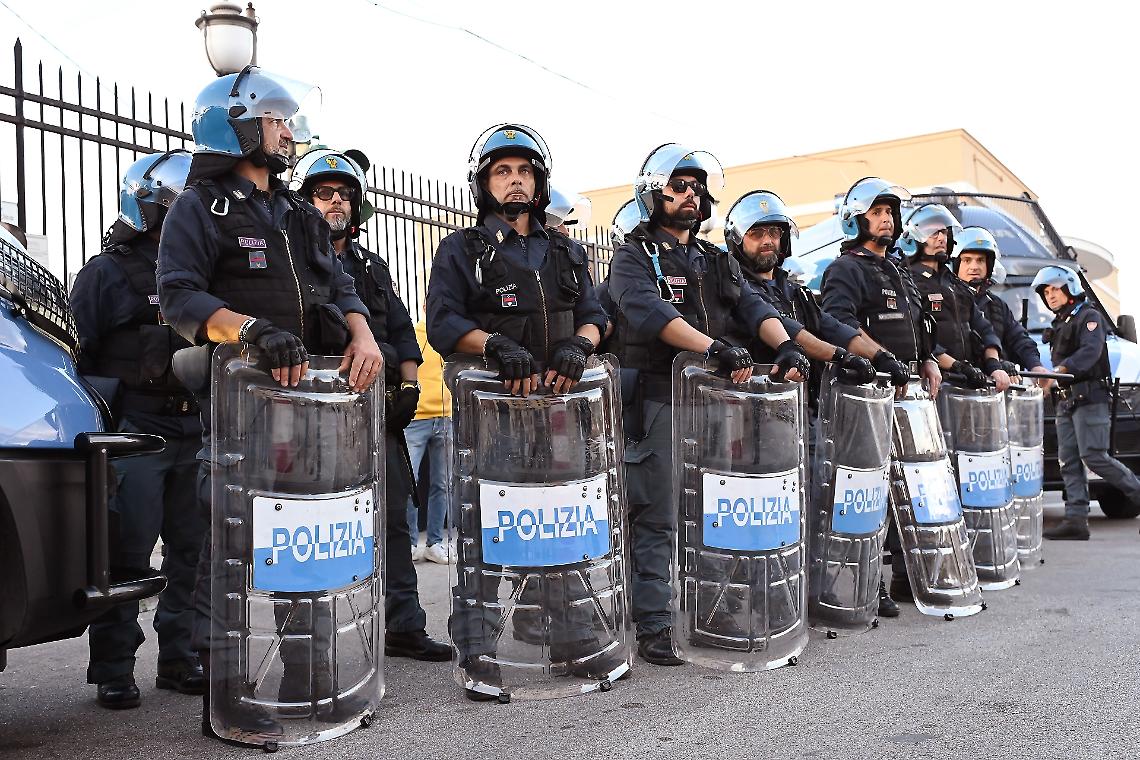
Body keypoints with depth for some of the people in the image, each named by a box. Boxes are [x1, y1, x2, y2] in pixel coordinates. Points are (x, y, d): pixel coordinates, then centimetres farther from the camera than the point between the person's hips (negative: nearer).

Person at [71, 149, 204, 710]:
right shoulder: (107, 273, 0)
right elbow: (76, 354, -2)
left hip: (195, 432, 5)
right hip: (135, 431, -5)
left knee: (194, 549, 7)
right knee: (128, 552, -3)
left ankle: (179, 659, 19)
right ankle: (113, 669, 9)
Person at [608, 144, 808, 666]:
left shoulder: (716, 261, 21)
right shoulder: (634, 257, 0)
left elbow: (752, 306, 7)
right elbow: (649, 311, -18)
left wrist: (785, 345, -14)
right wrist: (715, 348, -31)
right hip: (658, 402, -6)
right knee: (657, 520, -4)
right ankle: (654, 628, 2)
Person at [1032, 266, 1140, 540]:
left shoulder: (1089, 316, -3)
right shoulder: (1059, 324, 25)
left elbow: (1090, 351, -21)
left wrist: (1059, 370, -35)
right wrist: (1049, 378, 6)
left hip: (1089, 399, -8)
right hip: (1065, 401, 8)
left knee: (1094, 457, -15)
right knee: (1069, 461, 1)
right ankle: (1075, 520, -1)